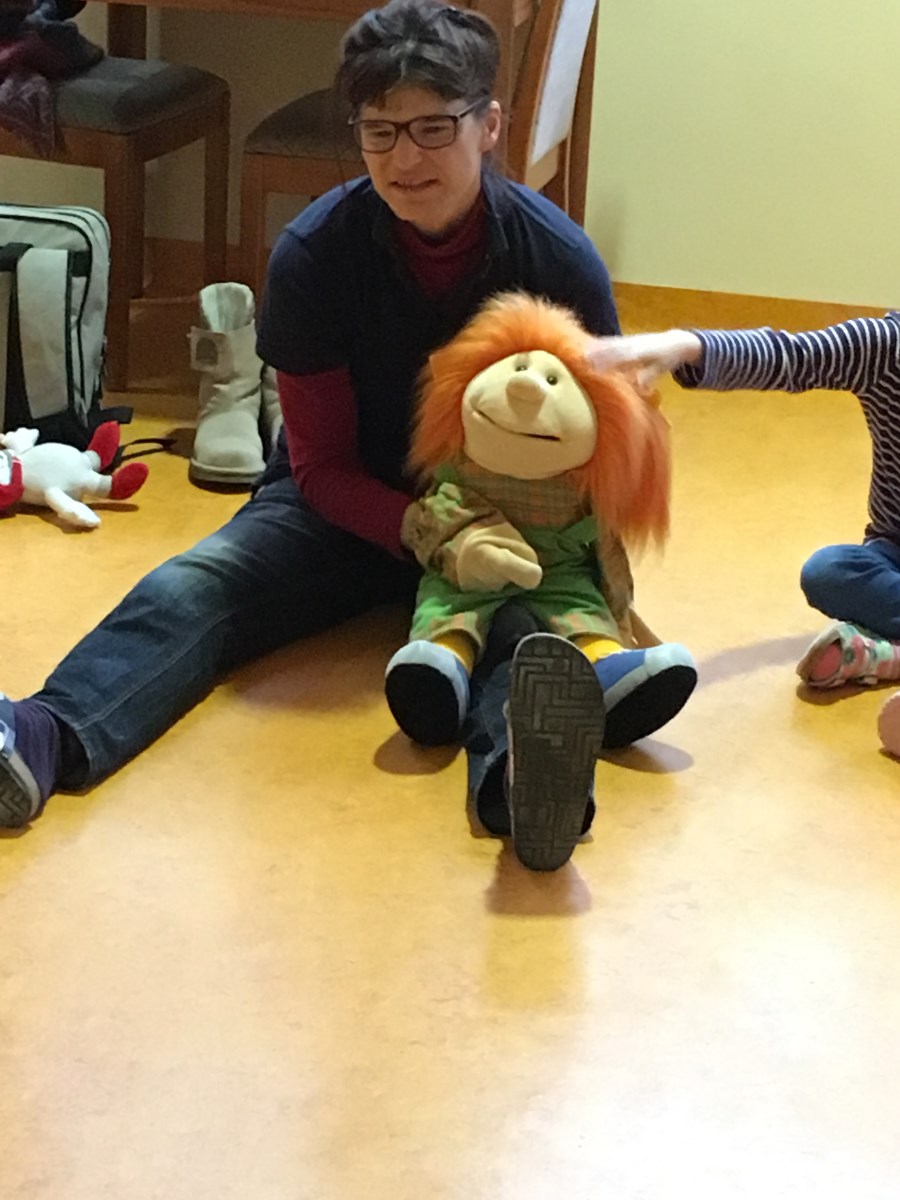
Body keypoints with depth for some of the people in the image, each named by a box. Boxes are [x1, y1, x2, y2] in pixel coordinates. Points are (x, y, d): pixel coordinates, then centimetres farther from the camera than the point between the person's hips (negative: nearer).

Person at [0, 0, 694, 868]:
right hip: (353, 508, 1)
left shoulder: (560, 259, -12)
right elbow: (321, 464, -7)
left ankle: (517, 762, -68)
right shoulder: (313, 253, -13)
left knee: (521, 612, -35)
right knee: (192, 585, -26)